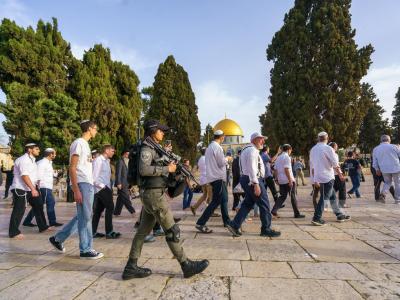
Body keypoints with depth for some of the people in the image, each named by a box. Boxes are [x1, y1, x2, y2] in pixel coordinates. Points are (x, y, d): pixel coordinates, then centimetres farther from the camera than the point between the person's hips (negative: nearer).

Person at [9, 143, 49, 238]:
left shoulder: (32, 160, 14)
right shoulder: (23, 160, -15)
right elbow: (24, 175, -25)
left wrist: (34, 188, 19)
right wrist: (33, 189, -29)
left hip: (30, 188, 10)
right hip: (20, 189, -9)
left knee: (38, 206, 10)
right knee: (19, 210, -4)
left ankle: (42, 226, 20)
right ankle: (13, 232, 8)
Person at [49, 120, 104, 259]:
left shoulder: (85, 144, 19)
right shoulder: (78, 143, -9)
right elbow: (72, 168, -15)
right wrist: (76, 190, -19)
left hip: (88, 184, 10)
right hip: (82, 184, -10)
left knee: (83, 216, 15)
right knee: (85, 217, -3)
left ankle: (58, 238, 27)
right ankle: (86, 250, 8)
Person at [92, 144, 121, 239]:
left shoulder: (106, 161, 16)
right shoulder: (98, 160, -12)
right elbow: (94, 178, -16)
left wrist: (109, 187, 10)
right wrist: (103, 186, -15)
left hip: (106, 188, 9)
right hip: (101, 189, -9)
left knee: (98, 210, 12)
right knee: (110, 207, -12)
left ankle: (93, 232, 20)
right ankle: (109, 232, -8)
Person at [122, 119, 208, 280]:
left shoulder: (154, 148, 17)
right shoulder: (147, 147, -12)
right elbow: (144, 169, -26)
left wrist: (175, 166, 6)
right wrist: (167, 168, -19)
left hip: (150, 194, 10)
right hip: (154, 194, -10)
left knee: (143, 231, 12)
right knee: (172, 231, -1)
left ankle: (131, 267, 21)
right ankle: (187, 266, 10)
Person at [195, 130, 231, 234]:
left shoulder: (209, 147, 13)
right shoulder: (217, 147, -15)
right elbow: (222, 163, -15)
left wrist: (224, 159, 14)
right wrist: (226, 159, 4)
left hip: (214, 177, 10)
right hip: (218, 177, -10)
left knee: (224, 199, 17)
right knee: (216, 201, -8)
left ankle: (227, 221, 27)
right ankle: (200, 223, -9)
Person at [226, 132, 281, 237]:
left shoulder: (247, 149, 18)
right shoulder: (252, 150, -15)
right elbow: (252, 168, -24)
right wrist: (256, 184, -27)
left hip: (245, 179, 10)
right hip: (253, 180, -10)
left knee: (248, 204, 14)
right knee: (264, 205, 1)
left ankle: (234, 225, 10)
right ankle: (266, 229, 12)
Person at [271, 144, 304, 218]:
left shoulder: (278, 158, 13)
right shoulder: (287, 157, -11)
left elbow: (275, 170, 14)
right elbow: (286, 169, -19)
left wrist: (277, 179, 18)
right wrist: (290, 180, -19)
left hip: (281, 181, 7)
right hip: (288, 180, -7)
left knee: (283, 196, 11)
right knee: (293, 197, 4)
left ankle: (274, 210, -4)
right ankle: (297, 214, 13)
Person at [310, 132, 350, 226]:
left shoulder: (313, 149, 10)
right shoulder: (328, 148, -10)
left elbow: (312, 166, 12)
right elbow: (335, 164, -9)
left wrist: (315, 179, 18)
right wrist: (340, 175, 6)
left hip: (318, 177, 7)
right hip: (327, 177, -7)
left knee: (332, 196, 18)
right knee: (324, 198, -4)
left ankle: (340, 215, 28)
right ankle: (316, 218, -6)